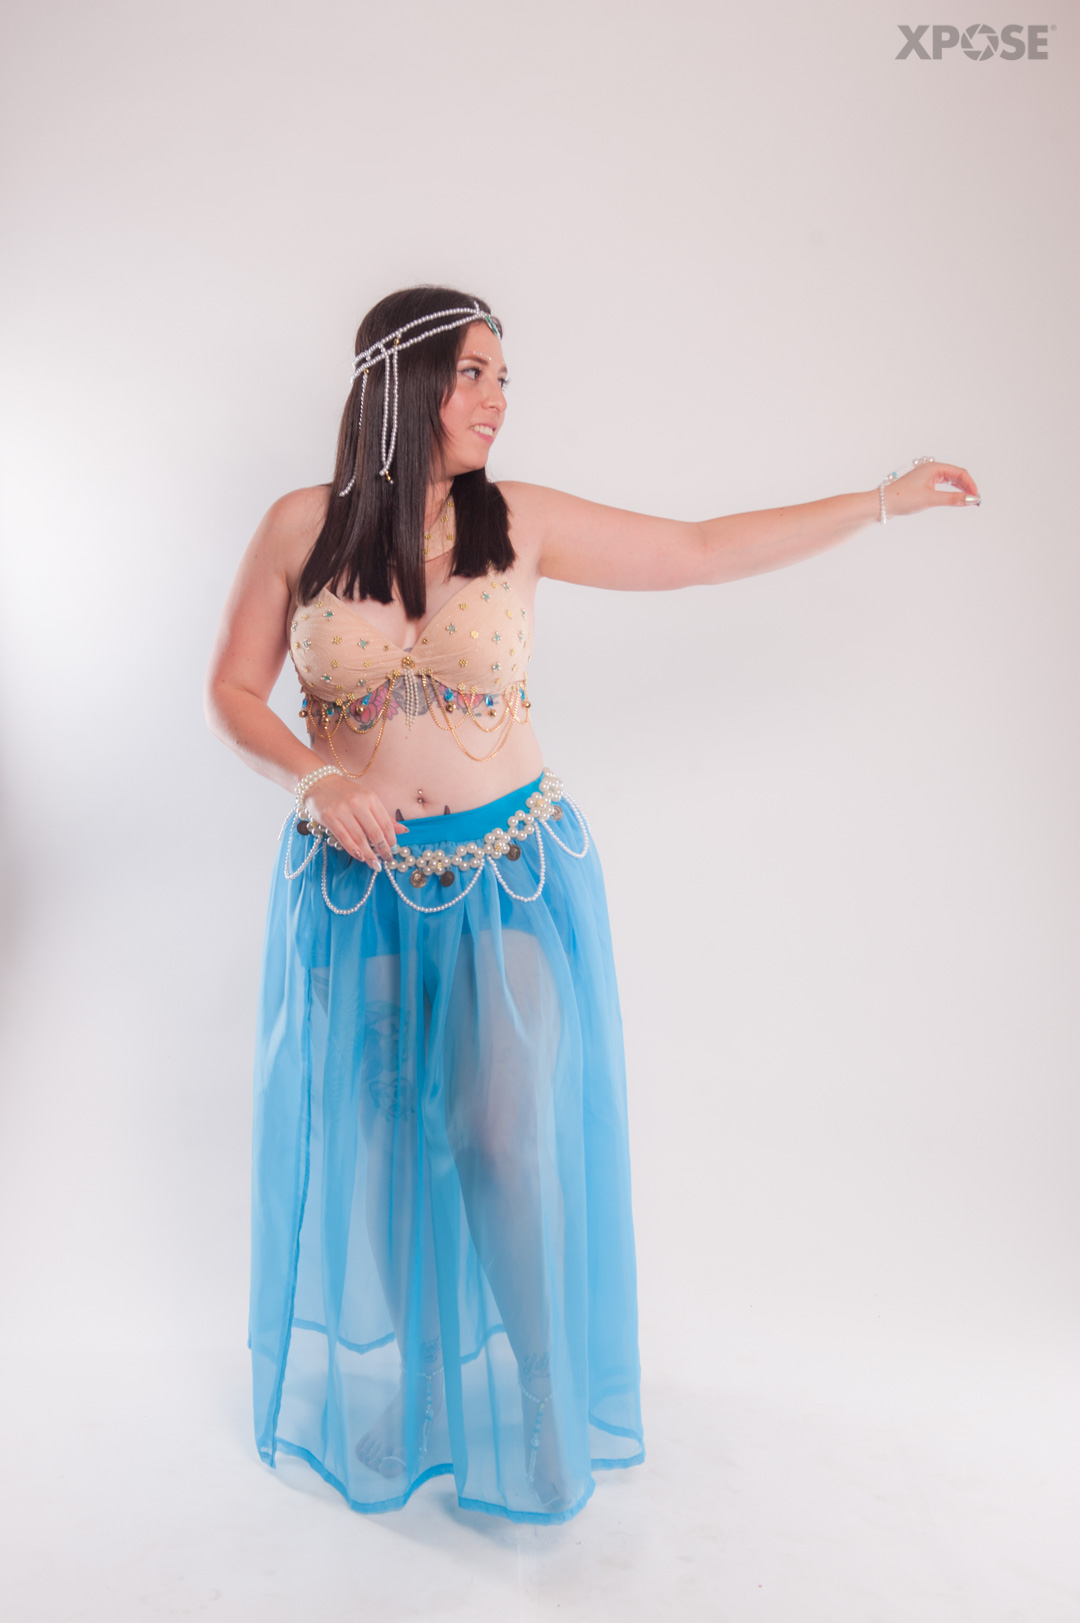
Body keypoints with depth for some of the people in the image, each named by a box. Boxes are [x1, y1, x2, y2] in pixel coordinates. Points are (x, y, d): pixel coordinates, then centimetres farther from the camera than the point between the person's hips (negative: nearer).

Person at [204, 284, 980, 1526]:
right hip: (355, 886, 1)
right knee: (375, 1149, 13)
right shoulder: (301, 529, -3)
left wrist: (887, 499, 2)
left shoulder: (515, 523, -2)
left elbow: (706, 552, 1)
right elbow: (231, 692, 1)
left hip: (510, 876, 0)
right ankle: (386, 1404, 38)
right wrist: (314, 781, -18)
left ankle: (538, 1414, 26)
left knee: (512, 1142, -1)